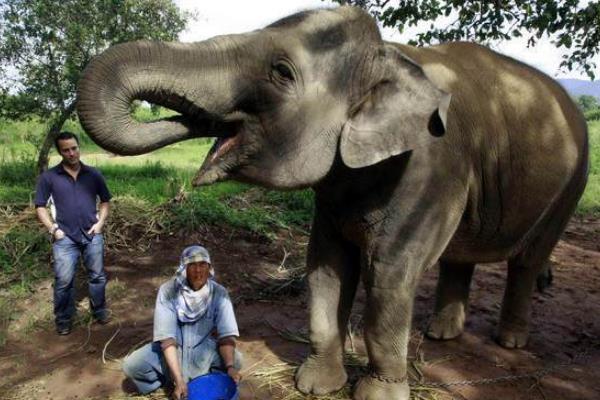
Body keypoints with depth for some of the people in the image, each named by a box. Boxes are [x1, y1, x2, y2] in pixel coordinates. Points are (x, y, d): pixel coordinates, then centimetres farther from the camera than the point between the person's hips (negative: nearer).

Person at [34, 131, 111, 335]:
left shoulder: (93, 174, 5)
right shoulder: (49, 177, -1)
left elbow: (105, 201, 13)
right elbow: (40, 206, 2)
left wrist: (100, 222, 0)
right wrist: (53, 229, -7)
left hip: (92, 235, 2)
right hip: (65, 238, -2)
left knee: (97, 276, 11)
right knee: (63, 281, 1)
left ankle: (100, 311, 29)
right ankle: (63, 320, 18)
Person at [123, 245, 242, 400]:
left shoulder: (219, 293, -16)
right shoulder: (168, 290, -21)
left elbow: (226, 334, -20)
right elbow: (166, 336, -26)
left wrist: (230, 367, -38)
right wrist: (179, 379, -34)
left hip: (204, 348, 0)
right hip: (172, 347, 0)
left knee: (236, 360, -26)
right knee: (131, 365, -23)